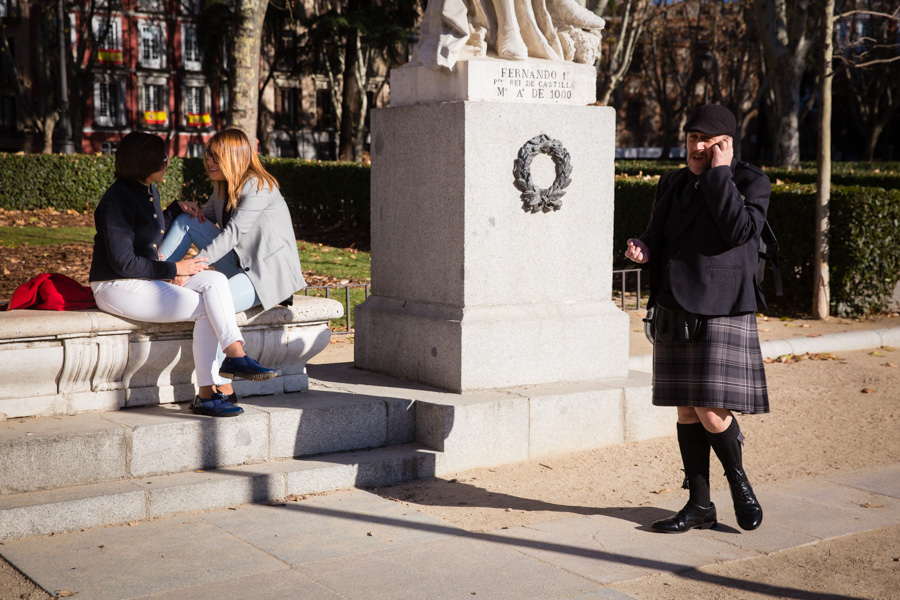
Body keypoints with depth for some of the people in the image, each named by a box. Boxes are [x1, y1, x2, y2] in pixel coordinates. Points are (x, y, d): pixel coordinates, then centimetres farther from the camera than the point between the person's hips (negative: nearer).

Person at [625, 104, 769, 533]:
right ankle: (700, 505, 18)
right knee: (686, 410, 8)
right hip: (674, 313, 6)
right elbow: (657, 236, 21)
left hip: (722, 312, -6)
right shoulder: (672, 183, 14)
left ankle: (739, 481, 18)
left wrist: (720, 173, -15)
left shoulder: (751, 182, -3)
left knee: (711, 412, -10)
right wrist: (642, 249, -2)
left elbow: (739, 230, -19)